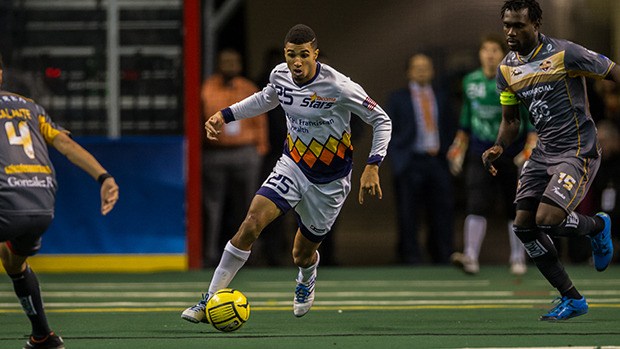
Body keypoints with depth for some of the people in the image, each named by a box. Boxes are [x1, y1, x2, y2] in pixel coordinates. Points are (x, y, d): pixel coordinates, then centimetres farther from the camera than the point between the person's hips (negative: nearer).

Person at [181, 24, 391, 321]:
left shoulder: (338, 87, -24)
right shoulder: (280, 75, -8)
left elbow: (382, 121, -14)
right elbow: (266, 99, 18)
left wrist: (372, 167, -23)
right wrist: (225, 115, 10)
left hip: (329, 181, -3)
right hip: (292, 165, 3)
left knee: (302, 255, 9)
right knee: (252, 222, -20)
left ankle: (307, 277, 50)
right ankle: (210, 301, -16)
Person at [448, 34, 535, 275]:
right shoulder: (470, 82, 5)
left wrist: (530, 149, -13)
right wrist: (458, 148, 16)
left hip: (511, 154, -2)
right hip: (480, 153, 2)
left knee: (514, 209, 8)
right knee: (477, 205, -14)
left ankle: (518, 259, 22)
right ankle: (471, 258, -21)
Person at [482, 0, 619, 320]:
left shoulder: (564, 54, -15)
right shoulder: (506, 69, 6)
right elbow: (510, 119, 17)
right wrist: (498, 148, -3)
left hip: (577, 150, -8)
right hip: (543, 151, 8)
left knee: (547, 220, -22)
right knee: (524, 226, -1)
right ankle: (572, 299, 12)